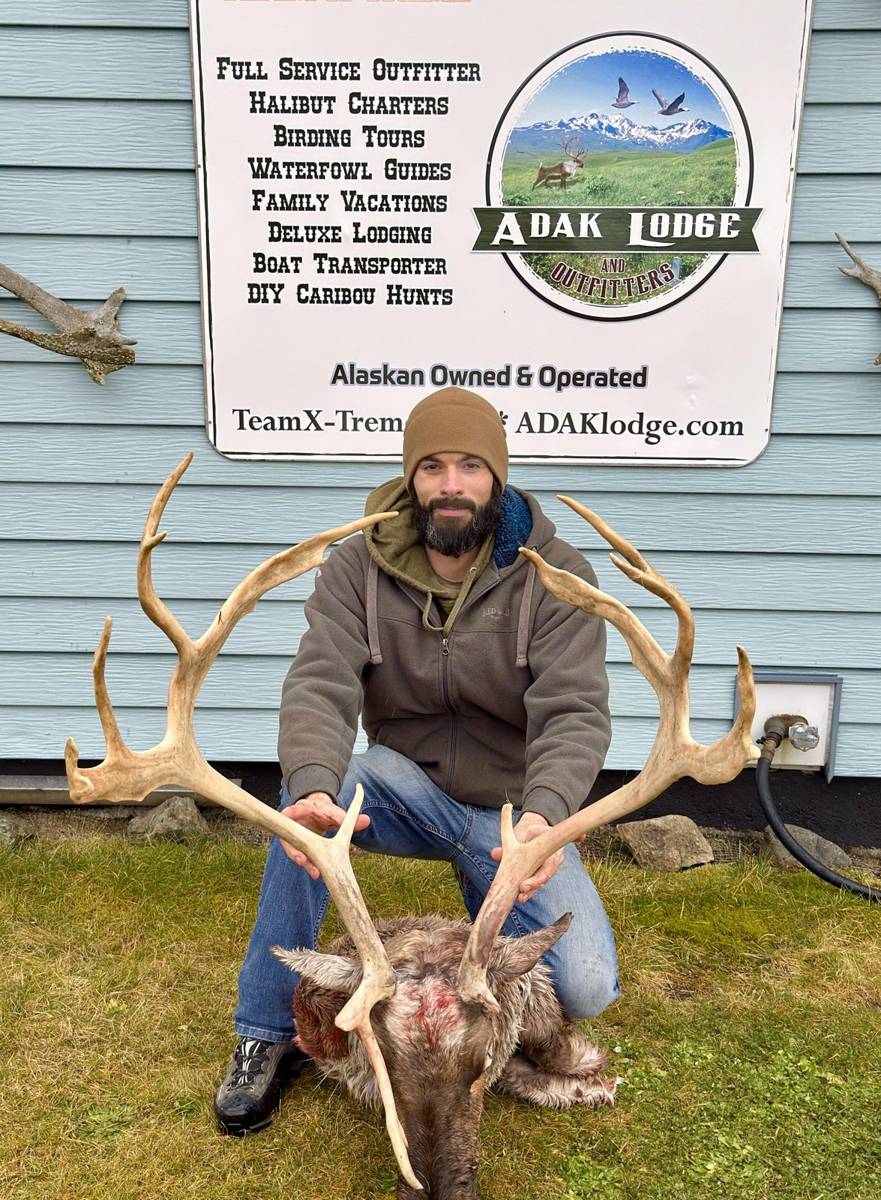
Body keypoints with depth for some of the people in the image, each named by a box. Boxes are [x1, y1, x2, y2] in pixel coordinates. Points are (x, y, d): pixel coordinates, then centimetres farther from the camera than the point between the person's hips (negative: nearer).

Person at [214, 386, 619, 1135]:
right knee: (307, 797, -31)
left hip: (512, 813, 0)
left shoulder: (556, 576, -14)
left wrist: (544, 813, -44)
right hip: (408, 790, 1)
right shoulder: (358, 567, -10)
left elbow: (575, 714, -24)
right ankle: (269, 1033, -10)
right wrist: (314, 785, -44)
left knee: (587, 989, -16)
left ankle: (487, 890, 19)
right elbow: (321, 685, -23)